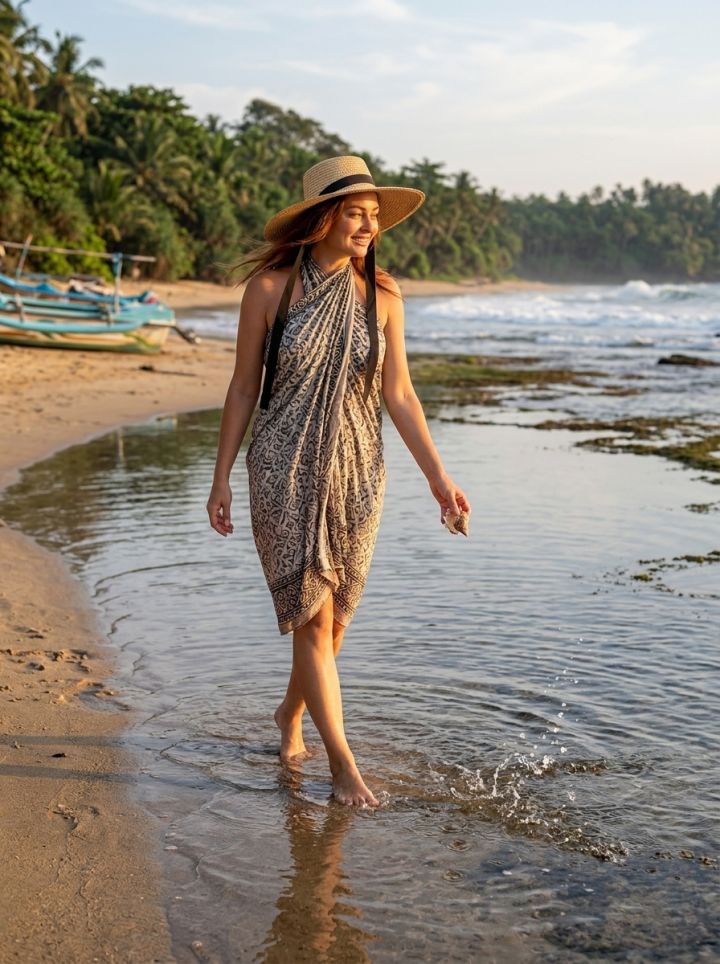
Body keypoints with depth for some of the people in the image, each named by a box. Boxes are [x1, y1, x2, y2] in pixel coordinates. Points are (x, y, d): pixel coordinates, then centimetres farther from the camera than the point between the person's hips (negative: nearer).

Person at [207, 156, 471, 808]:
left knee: (335, 615, 11)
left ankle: (291, 714, 38)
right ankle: (342, 761, 8)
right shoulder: (270, 287, -7)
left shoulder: (380, 294, 0)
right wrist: (221, 479, 0)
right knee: (312, 614, -4)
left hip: (356, 472, 3)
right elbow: (243, 388, 0)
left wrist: (438, 477, 2)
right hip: (285, 469, -3)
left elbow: (397, 393, 4)